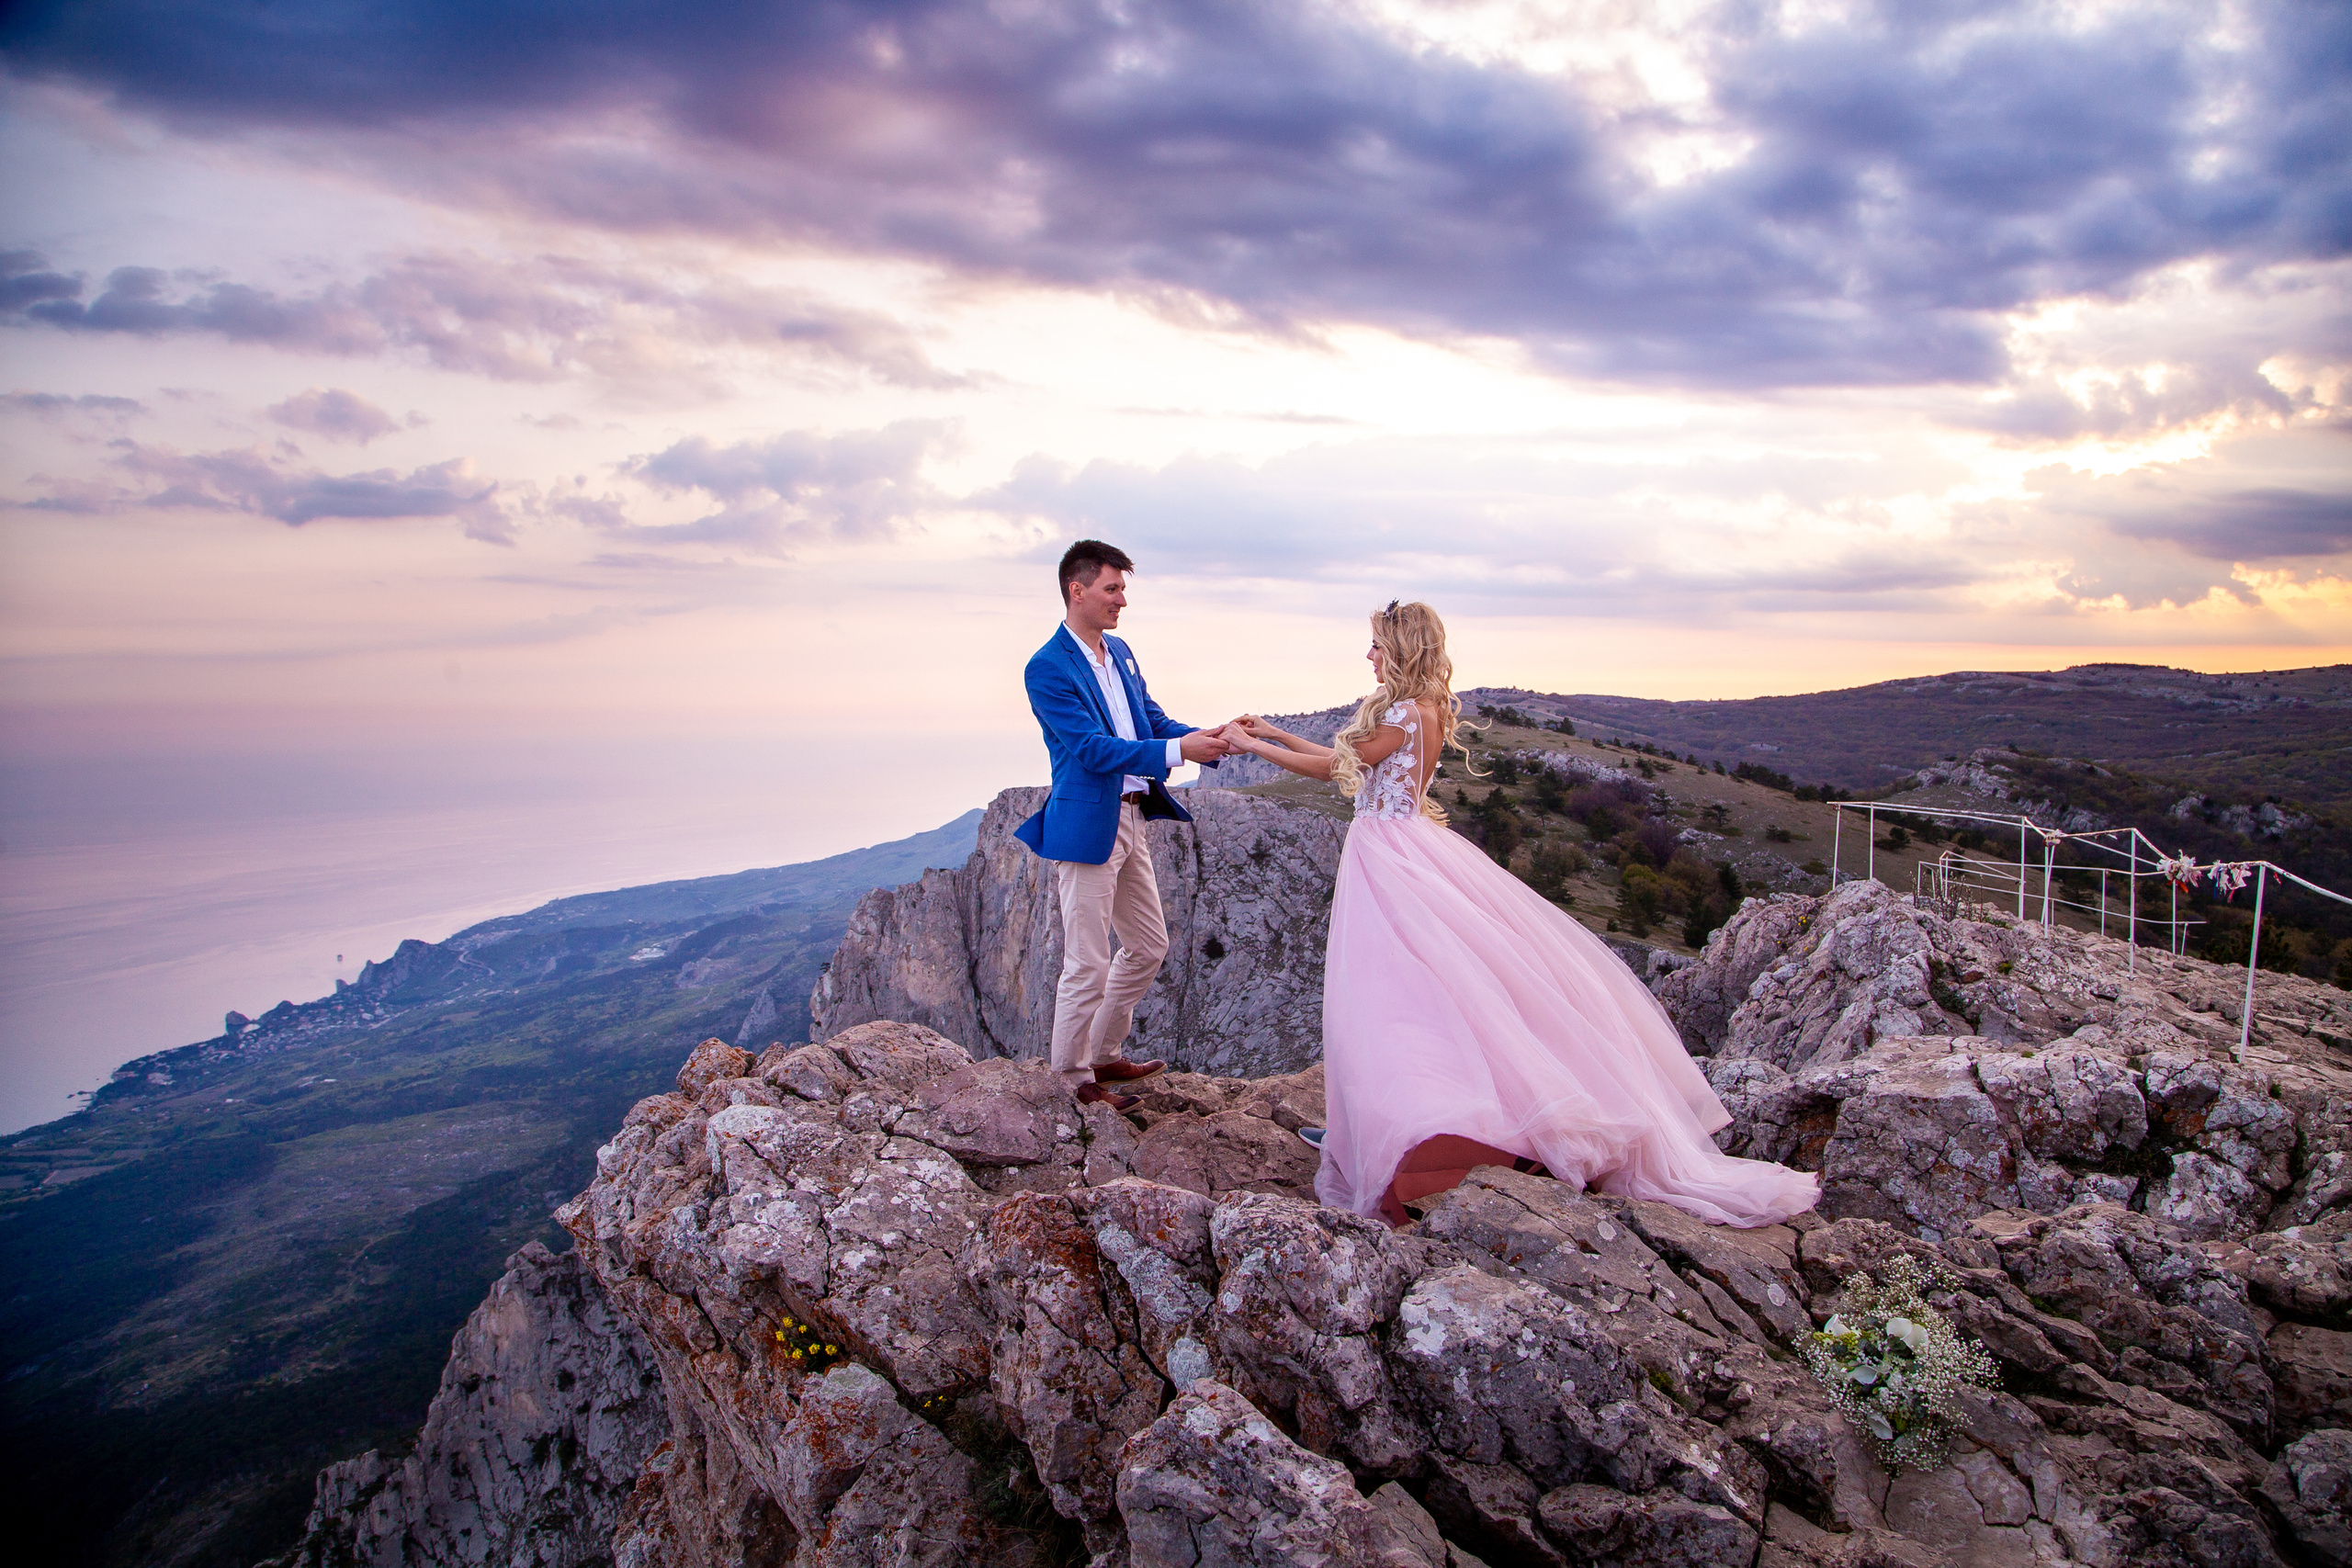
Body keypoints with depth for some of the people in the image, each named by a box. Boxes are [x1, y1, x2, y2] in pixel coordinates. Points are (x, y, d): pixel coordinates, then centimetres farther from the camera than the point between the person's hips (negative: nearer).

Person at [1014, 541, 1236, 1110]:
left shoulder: (1121, 653, 11)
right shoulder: (1047, 667, -15)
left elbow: (1154, 722, 13)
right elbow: (1093, 749, -21)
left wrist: (1209, 740, -6)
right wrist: (1177, 752, -28)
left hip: (1130, 818, 9)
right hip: (1087, 827, -9)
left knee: (1148, 946, 18)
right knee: (1088, 966, -1)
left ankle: (1104, 1055, 34)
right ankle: (1074, 1077, 19)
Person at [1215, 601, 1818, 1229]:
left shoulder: (1403, 713, -15)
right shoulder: (1421, 710, 14)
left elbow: (1331, 768, -10)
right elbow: (1343, 760, 18)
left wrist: (1252, 746, -2)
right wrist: (1276, 732, 20)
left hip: (1389, 862, -10)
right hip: (1395, 851, 10)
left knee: (1386, 993, -10)